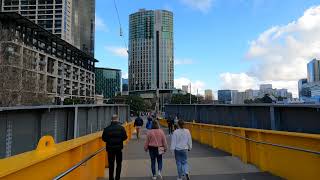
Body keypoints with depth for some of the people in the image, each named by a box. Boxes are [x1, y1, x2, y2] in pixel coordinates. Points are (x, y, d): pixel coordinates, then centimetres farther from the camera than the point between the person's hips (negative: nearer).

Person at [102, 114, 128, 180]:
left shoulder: (107, 128, -7)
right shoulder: (121, 128, -9)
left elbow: (104, 138, -5)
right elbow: (125, 137, -8)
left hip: (110, 148, 1)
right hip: (119, 147, -1)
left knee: (111, 164, 13)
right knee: (119, 163, 14)